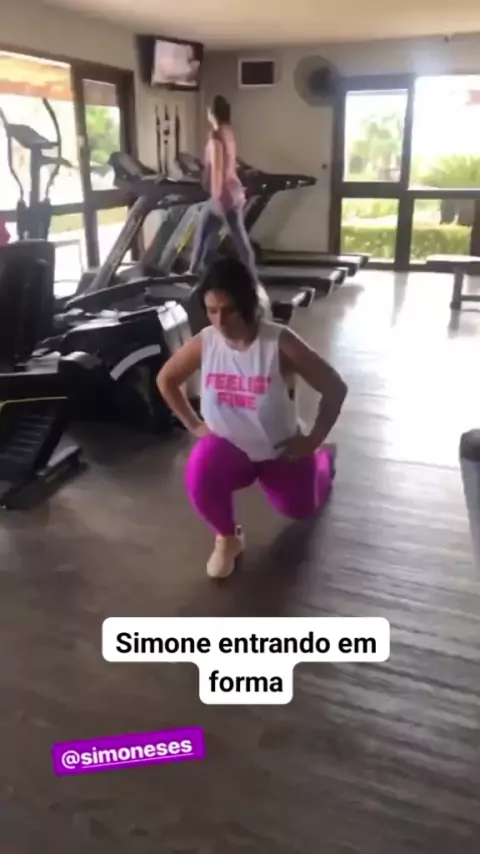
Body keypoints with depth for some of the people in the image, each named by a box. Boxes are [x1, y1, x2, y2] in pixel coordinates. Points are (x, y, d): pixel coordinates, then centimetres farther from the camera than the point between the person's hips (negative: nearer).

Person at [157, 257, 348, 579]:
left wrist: (314, 441, -14)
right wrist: (194, 425, -1)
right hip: (229, 446, 1)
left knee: (301, 508, 17)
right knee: (200, 476, -31)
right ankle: (228, 538, 1)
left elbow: (335, 387, -19)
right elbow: (166, 380, 3)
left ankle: (323, 458, 51)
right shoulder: (204, 343, -16)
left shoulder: (280, 342, -26)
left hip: (281, 450, -1)